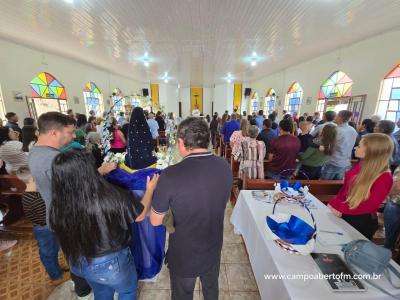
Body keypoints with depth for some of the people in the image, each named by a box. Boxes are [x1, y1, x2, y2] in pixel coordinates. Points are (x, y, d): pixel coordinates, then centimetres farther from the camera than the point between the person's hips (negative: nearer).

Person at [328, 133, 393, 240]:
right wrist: (334, 203, -8)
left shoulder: (385, 178, -22)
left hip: (362, 222, -6)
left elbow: (370, 206, -22)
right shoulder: (361, 165, -1)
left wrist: (341, 209, -24)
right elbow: (345, 188, 3)